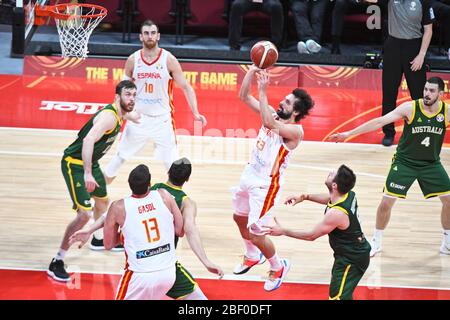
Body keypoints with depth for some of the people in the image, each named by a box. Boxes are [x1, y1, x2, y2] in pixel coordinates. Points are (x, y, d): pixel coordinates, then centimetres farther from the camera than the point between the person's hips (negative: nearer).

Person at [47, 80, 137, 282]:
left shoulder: (119, 114, 3)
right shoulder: (109, 117, -28)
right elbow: (88, 140, -41)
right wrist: (87, 174, -46)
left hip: (90, 162, 11)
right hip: (75, 164, -11)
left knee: (102, 200, 31)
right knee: (84, 214, -19)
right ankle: (57, 262, -14)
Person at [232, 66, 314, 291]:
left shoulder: (295, 131, -23)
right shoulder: (274, 115, -1)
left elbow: (269, 123, -41)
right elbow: (244, 97, -2)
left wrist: (263, 90, -41)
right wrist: (252, 71, -17)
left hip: (266, 184, -8)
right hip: (250, 174, 9)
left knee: (255, 233, -6)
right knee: (239, 218, 26)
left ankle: (278, 267, 20)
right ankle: (252, 256, 51)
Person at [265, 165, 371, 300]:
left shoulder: (336, 214, -33)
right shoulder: (349, 194, -9)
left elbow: (311, 235, -20)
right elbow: (329, 198, 18)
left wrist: (282, 231, -12)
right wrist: (304, 197, 6)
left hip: (352, 260, -10)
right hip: (359, 250, 10)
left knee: (337, 297, -11)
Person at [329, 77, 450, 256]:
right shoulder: (410, 108, -18)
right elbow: (380, 122, -20)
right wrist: (349, 133, -24)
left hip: (431, 164, 2)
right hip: (404, 162, -2)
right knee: (386, 202, -5)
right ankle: (376, 242, 16)